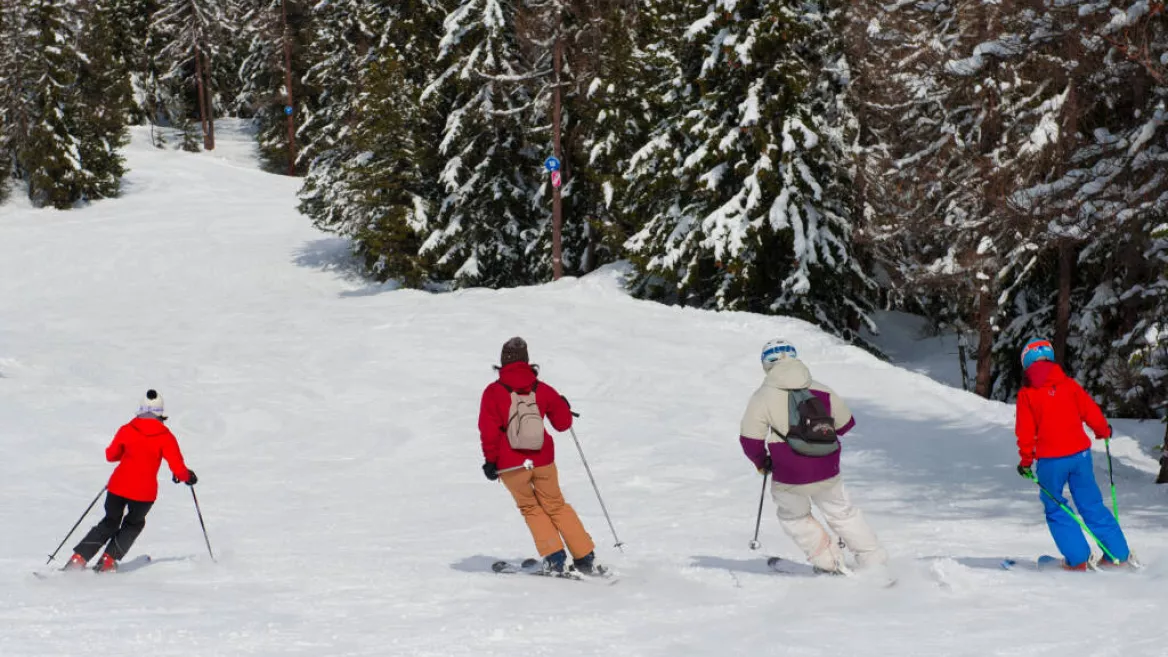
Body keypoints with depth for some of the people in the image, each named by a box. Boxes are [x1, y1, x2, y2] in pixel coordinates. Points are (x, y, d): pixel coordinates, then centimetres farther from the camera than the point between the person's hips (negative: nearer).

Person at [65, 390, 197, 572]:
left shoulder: (126, 430, 2)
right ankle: (109, 560, 12)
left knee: (110, 523, 21)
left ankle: (78, 559, 9)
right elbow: (178, 468, -8)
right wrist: (187, 477, 13)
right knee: (133, 524, 25)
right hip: (144, 491, -2)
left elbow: (111, 455, 15)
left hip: (119, 485, 2)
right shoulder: (165, 436, -4)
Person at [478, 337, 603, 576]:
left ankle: (554, 558, 5)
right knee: (555, 505, 18)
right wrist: (564, 407, 31)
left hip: (511, 464, -2)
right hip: (542, 460, 2)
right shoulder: (541, 389, 2)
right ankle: (586, 558, 14)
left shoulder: (494, 391, -7)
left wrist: (490, 460, -4)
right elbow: (563, 422, 11)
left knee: (530, 508, 18)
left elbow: (489, 429, -13)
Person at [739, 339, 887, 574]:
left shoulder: (762, 397, -7)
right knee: (843, 513, 22)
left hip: (789, 477, -3)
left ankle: (828, 562, 19)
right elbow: (845, 423, 16)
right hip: (827, 473, 3)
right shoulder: (821, 391, 4)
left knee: (793, 517, 25)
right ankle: (875, 562, 23)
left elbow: (750, 440, -9)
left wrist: (761, 462, 10)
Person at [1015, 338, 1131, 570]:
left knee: (1055, 509, 12)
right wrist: (1103, 431, 25)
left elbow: (1025, 431, -4)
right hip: (1079, 453, 3)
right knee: (1091, 505, 13)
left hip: (1050, 460, -3)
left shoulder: (1026, 394, -5)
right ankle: (1118, 553, 14)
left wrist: (1026, 460, 8)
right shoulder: (1068, 384, 1)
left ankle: (1078, 558, 4)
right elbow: (1091, 411, 6)